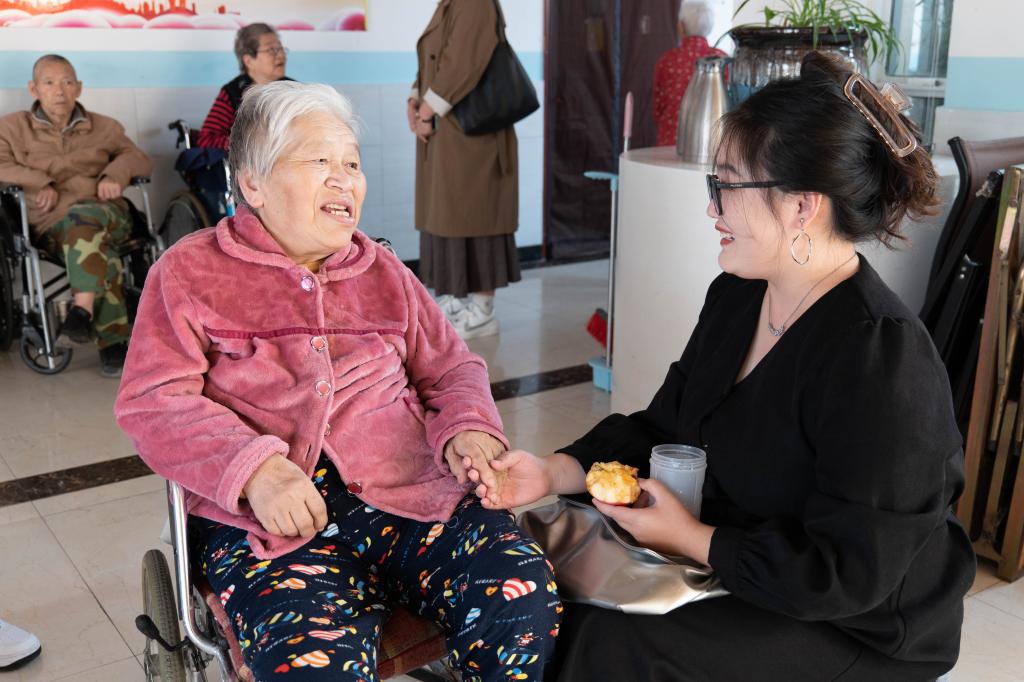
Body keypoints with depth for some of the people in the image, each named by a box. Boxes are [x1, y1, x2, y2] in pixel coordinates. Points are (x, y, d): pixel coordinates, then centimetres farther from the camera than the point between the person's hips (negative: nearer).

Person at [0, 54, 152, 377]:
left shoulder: (103, 127, 24)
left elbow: (138, 158, 18)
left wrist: (115, 175, -4)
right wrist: (38, 182, -11)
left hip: (106, 214, 1)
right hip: (53, 224, -1)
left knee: (82, 218, -39)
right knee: (100, 252, -37)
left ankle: (83, 309, -45)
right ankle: (113, 339, -37)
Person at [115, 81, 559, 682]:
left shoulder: (384, 272, 21)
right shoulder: (190, 272, 9)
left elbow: (452, 367, 21)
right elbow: (152, 402, 1)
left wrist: (468, 428, -3)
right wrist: (254, 469, -17)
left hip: (411, 494, 4)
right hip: (268, 521, -3)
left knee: (523, 598, -24)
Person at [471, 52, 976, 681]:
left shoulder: (881, 357, -27)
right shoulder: (735, 298, 0)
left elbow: (849, 574, -25)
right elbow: (661, 430, 6)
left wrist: (692, 539, -20)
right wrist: (554, 473, -8)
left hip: (857, 629, -7)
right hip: (726, 546, 8)